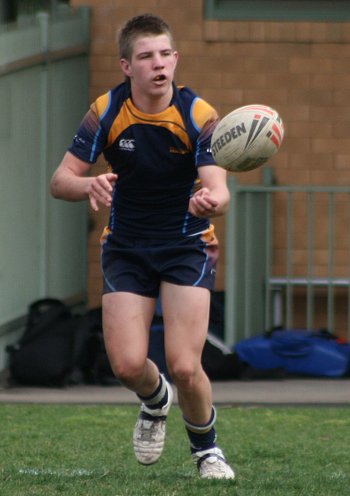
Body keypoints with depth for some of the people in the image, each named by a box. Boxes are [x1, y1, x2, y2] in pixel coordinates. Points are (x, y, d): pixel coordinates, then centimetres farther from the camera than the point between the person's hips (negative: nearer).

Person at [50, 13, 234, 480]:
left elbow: (217, 189, -26)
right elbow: (60, 180, -9)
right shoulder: (107, 111, -10)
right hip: (126, 247, 2)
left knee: (185, 367, -15)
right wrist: (89, 186, -33)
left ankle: (206, 449, 15)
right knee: (127, 364, -12)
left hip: (188, 245, -2)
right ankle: (156, 401, 27)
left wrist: (210, 201, -51)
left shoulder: (198, 115, -15)